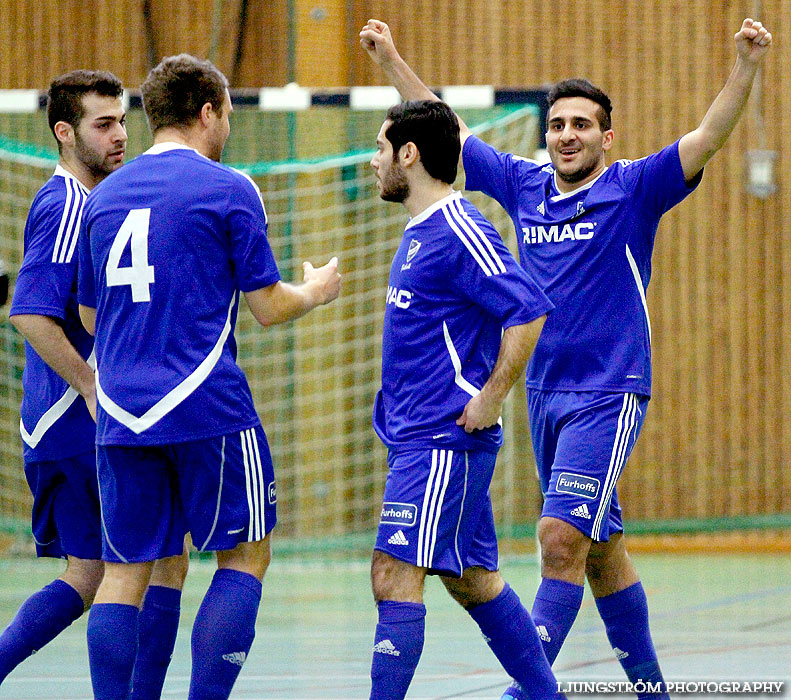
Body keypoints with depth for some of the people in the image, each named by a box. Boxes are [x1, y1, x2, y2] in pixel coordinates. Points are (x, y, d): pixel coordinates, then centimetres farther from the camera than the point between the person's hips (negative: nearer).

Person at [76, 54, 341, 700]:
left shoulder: (104, 197, 13)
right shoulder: (228, 190, -3)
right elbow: (267, 306, -2)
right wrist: (316, 290, 18)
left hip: (121, 412, 5)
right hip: (206, 405, -5)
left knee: (126, 570, 7)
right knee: (246, 555, 6)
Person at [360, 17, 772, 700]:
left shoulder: (633, 189, -5)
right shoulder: (524, 184, 9)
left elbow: (707, 138, -17)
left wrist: (747, 65, -30)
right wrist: (392, 61, 16)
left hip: (609, 393, -6)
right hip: (544, 392, 6)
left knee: (562, 536, -15)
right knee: (598, 547, 11)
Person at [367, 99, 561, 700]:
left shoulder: (458, 232, -15)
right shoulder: (421, 232, 16)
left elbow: (529, 308, -23)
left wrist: (490, 399, -21)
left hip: (444, 441, -10)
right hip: (417, 438, 10)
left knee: (395, 573, -14)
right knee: (471, 579, 14)